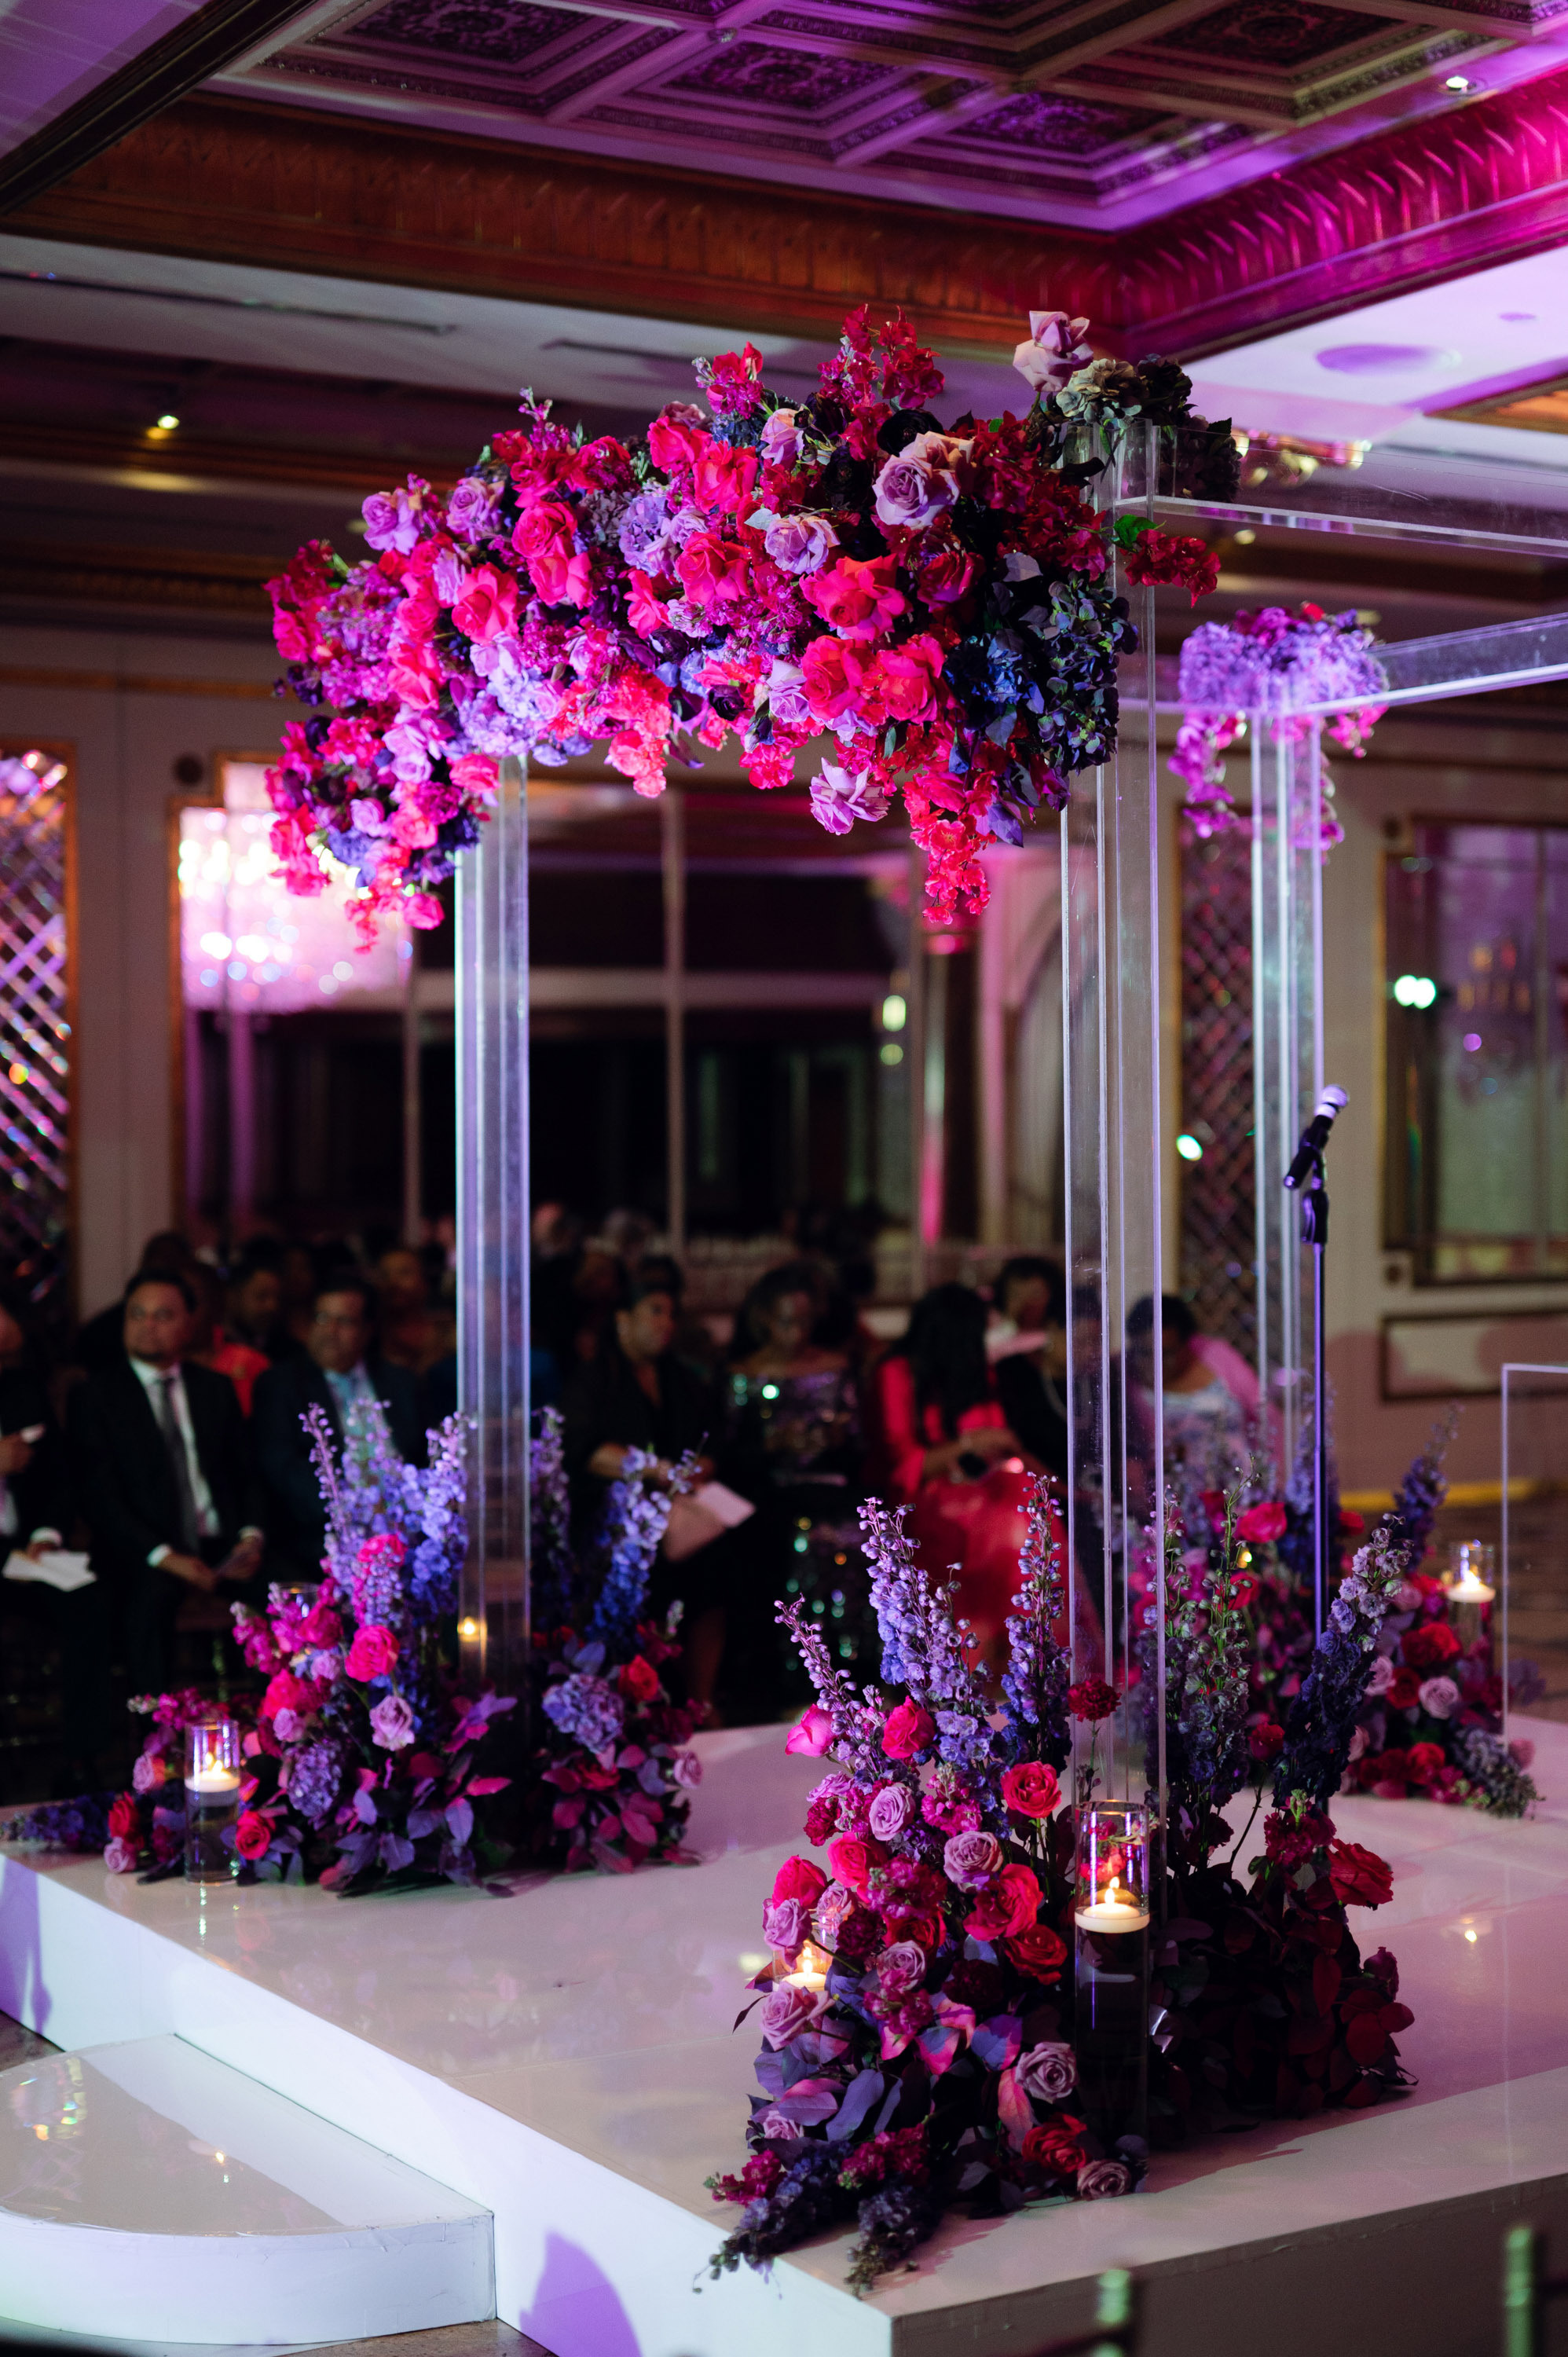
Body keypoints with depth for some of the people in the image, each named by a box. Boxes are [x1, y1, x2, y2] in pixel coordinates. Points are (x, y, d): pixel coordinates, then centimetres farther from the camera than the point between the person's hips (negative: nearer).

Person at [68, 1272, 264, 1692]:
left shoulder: (216, 1389, 18)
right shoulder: (95, 1397, 5)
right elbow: (99, 1497, -4)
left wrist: (251, 1535, -6)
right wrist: (164, 1556, -17)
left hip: (223, 1546, 4)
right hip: (145, 1559, -4)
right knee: (152, 1597, -38)